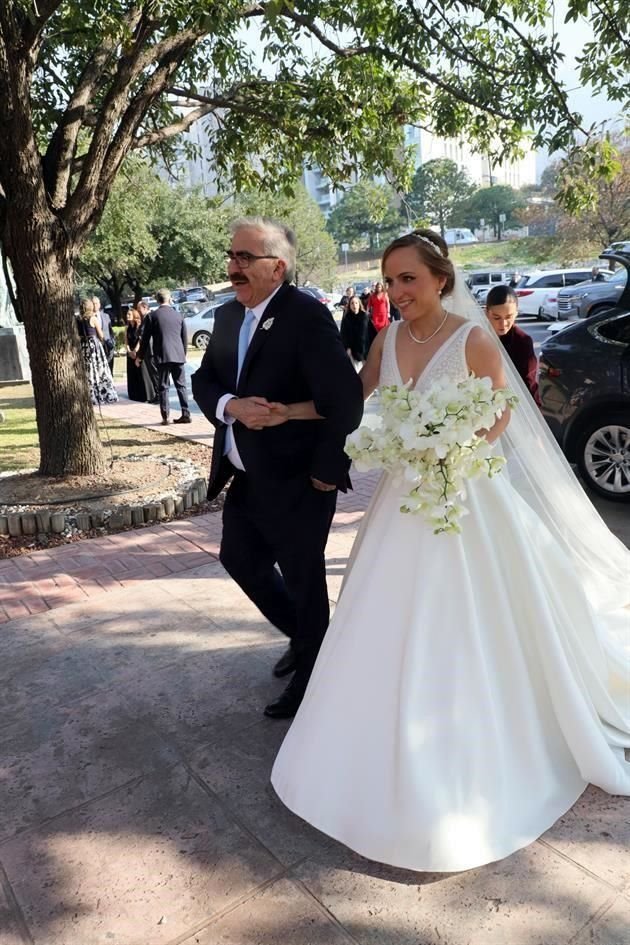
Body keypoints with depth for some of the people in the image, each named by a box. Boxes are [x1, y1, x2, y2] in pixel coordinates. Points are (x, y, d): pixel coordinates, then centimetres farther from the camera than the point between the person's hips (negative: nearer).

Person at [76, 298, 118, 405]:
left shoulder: (78, 320, 4)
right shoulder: (94, 318, -8)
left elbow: (78, 335, 6)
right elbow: (101, 335, -4)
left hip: (83, 346, 4)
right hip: (94, 344, -4)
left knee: (87, 371, 7)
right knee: (100, 369, 1)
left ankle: (90, 396, 9)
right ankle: (103, 395, 1)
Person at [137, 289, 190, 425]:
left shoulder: (152, 316, -1)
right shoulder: (179, 315, 8)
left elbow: (145, 338, 1)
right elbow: (185, 338, 12)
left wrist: (140, 356, 11)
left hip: (162, 356, -2)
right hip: (178, 355, 2)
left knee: (163, 387, 3)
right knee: (181, 385, 9)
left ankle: (165, 416, 0)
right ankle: (186, 414, 5)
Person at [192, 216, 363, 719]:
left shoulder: (308, 315, -19)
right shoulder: (228, 315, 6)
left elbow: (345, 398, -25)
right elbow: (204, 380, 6)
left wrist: (328, 469, -17)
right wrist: (231, 406, -16)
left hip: (294, 480, -8)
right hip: (245, 477, 9)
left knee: (304, 581, 10)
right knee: (239, 559, 22)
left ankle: (310, 678, 35)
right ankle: (304, 635, 47)